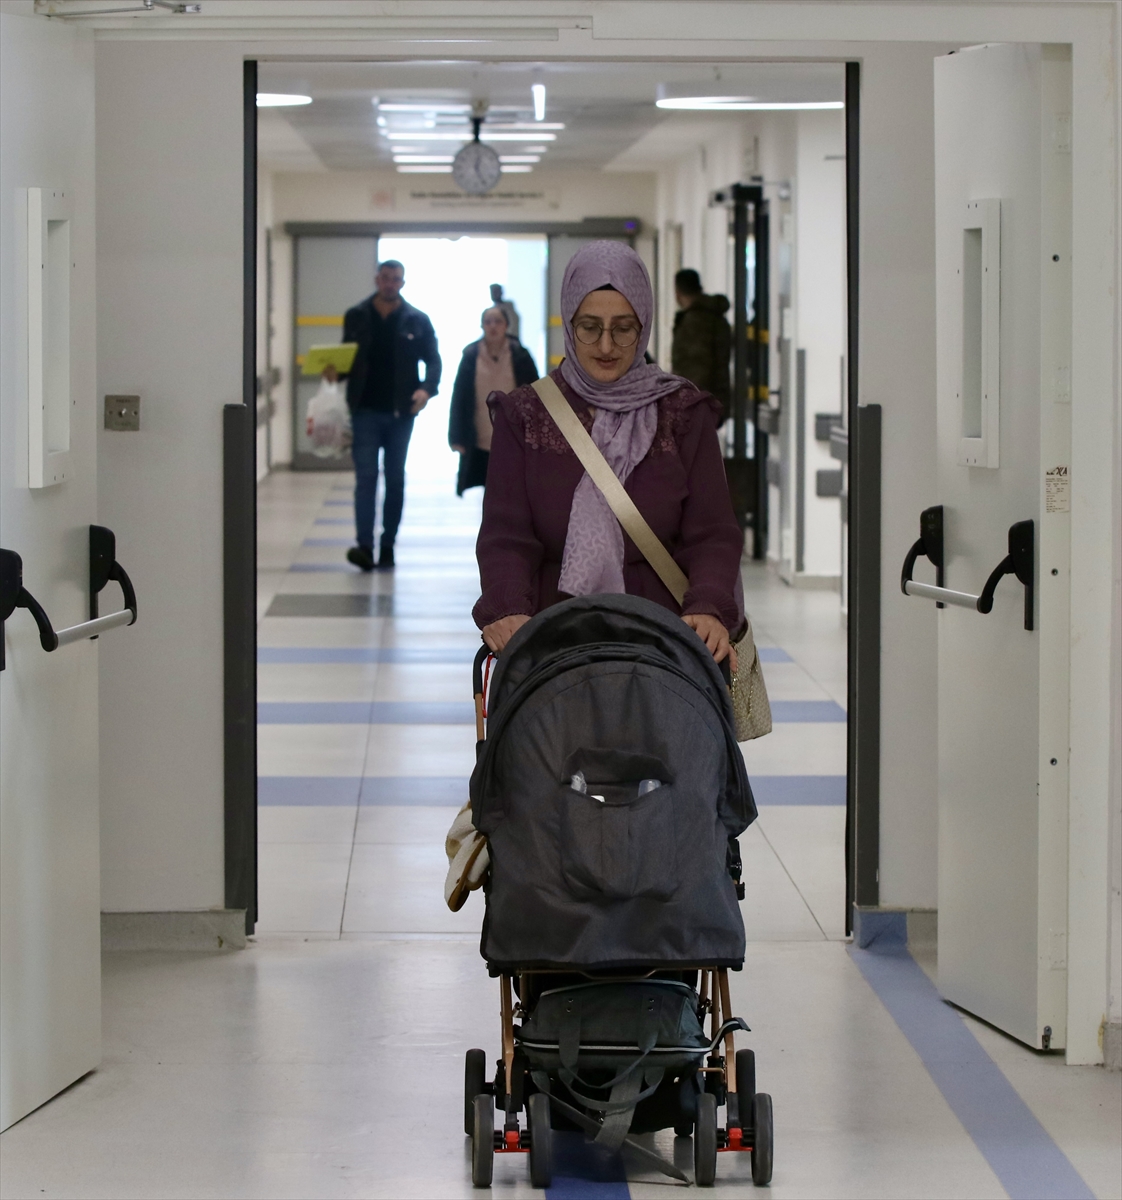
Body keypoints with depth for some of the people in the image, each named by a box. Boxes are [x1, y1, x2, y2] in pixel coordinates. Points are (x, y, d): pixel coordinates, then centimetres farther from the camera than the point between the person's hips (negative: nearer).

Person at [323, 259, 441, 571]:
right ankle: (364, 545, -15)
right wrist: (336, 372, -11)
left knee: (395, 480, 7)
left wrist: (427, 388, -14)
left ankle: (387, 545, 14)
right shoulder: (356, 317, 5)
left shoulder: (417, 320, 3)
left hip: (400, 412, 1)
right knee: (366, 477, -8)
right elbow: (348, 358, 11)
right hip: (366, 410, -1)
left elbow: (433, 360, 4)